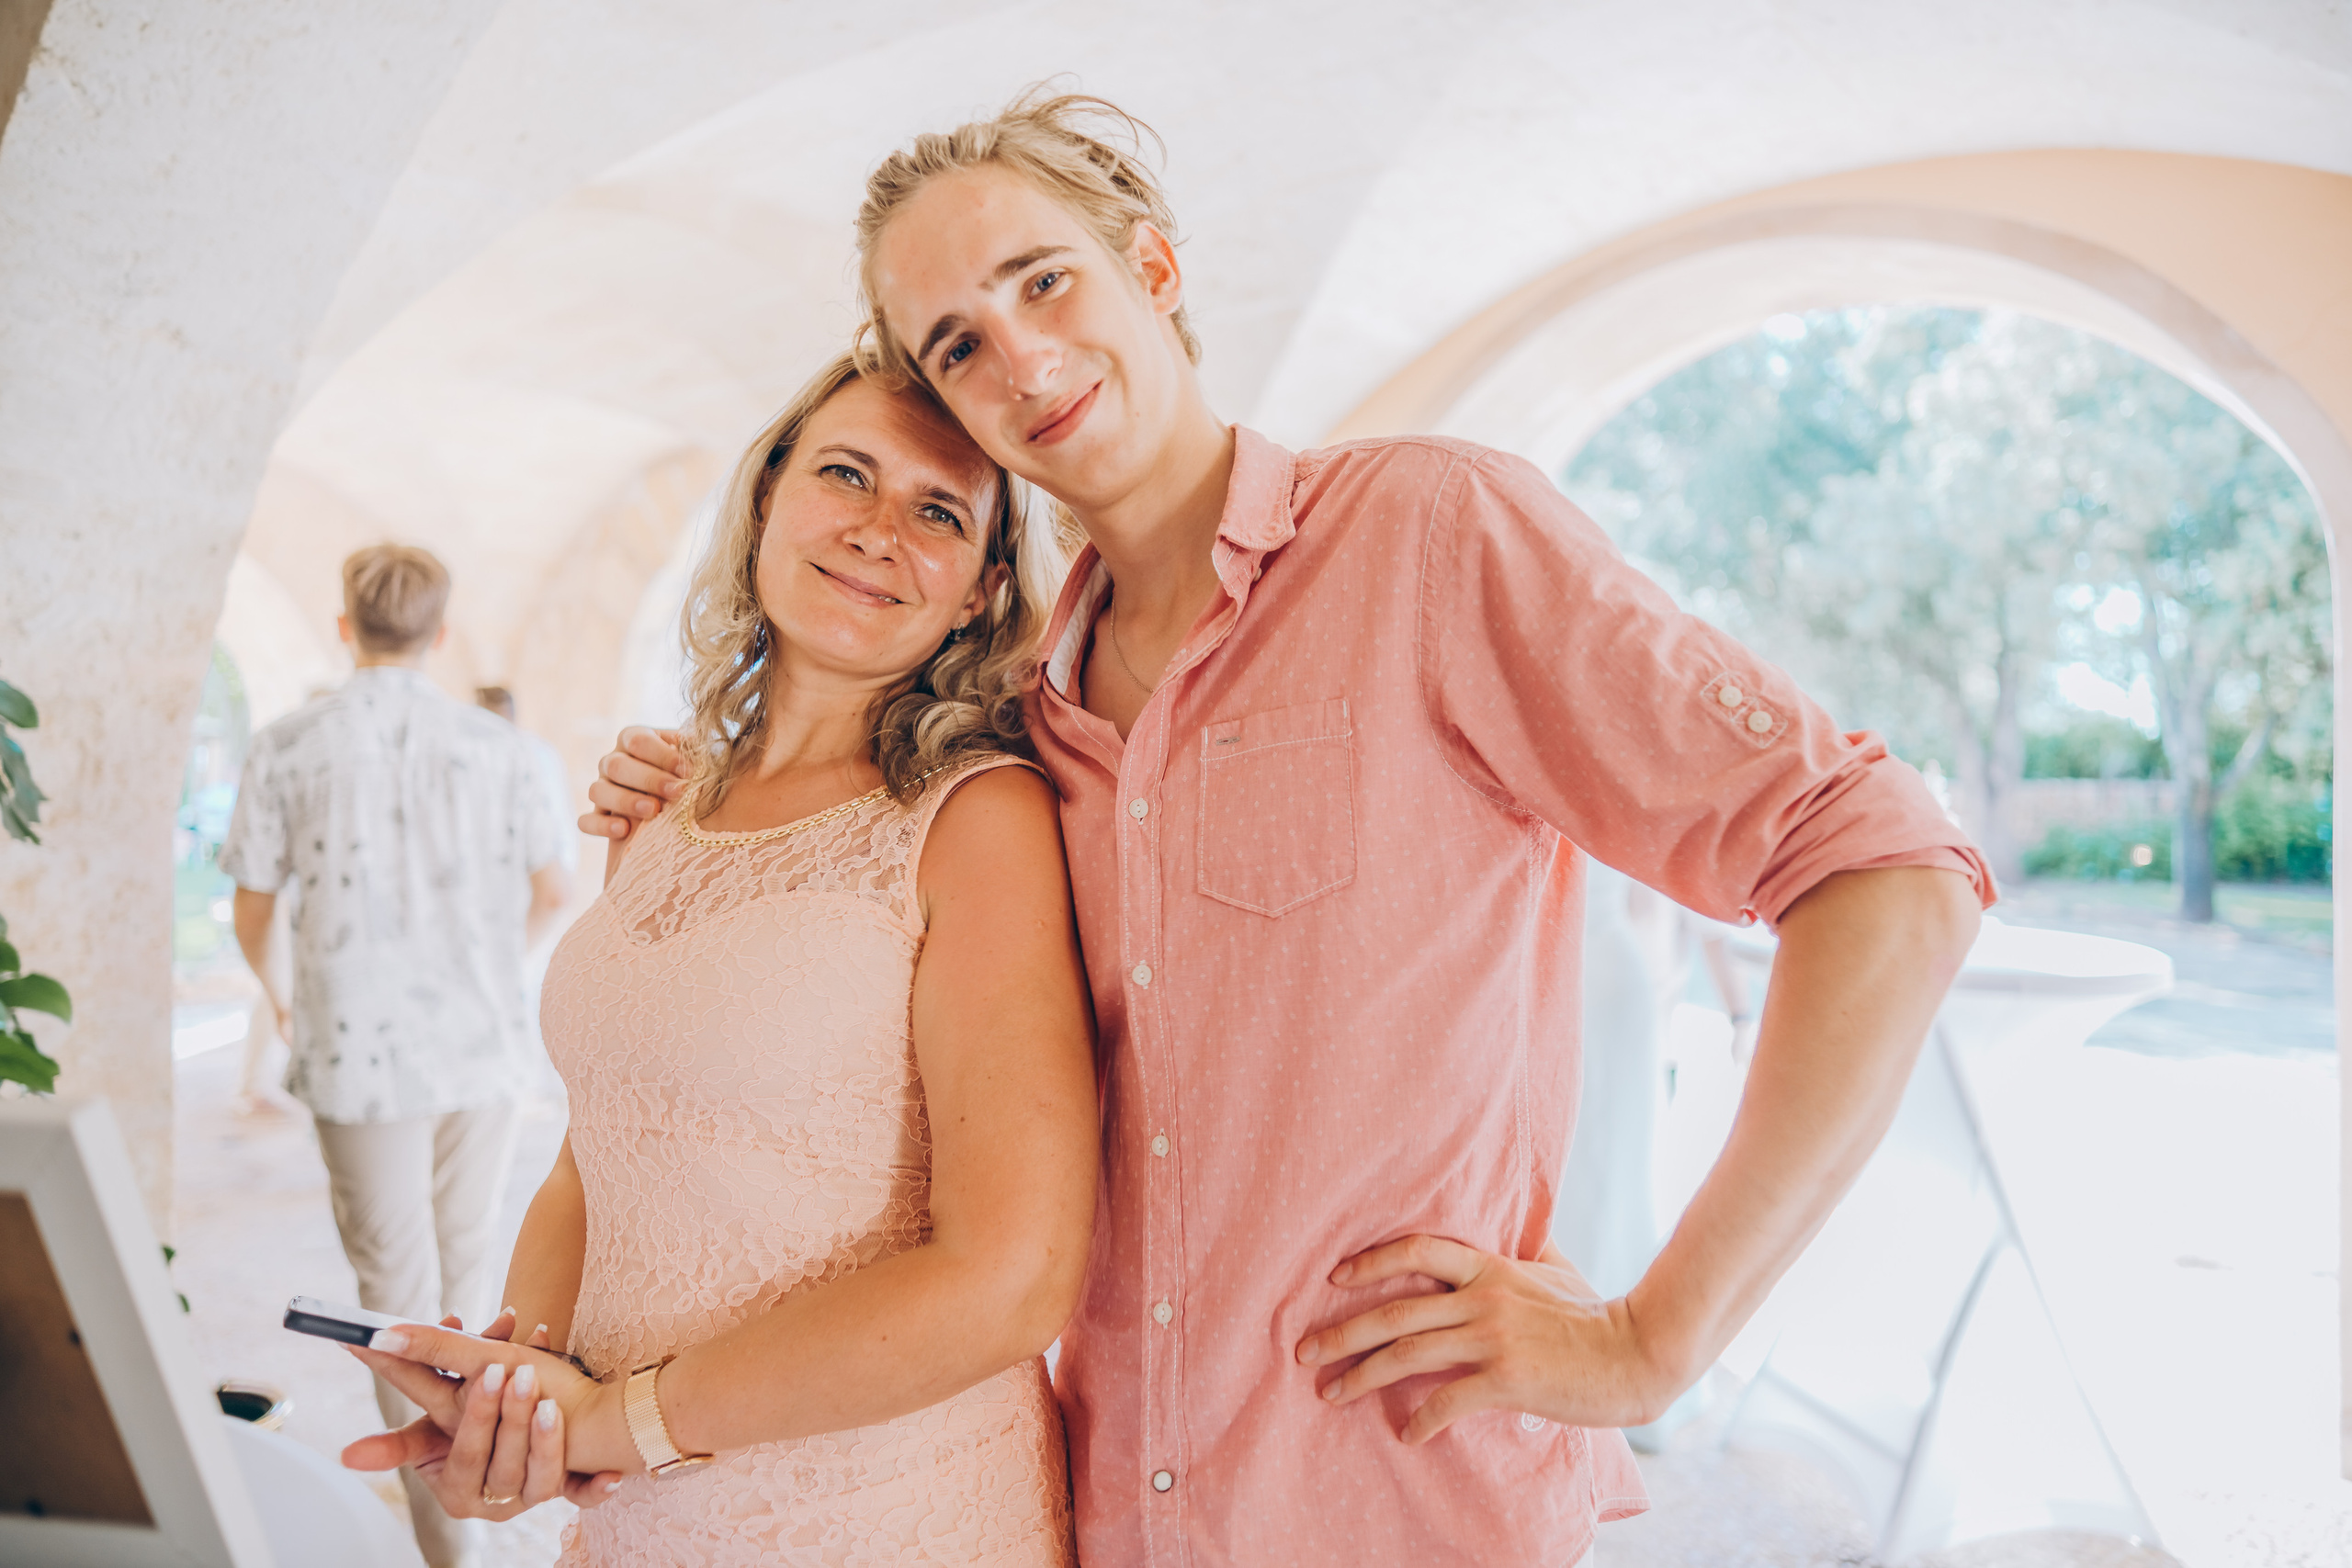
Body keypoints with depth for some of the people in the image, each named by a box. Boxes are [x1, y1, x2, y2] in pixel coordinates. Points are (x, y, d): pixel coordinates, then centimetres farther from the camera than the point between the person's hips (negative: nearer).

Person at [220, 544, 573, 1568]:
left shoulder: (287, 748, -4)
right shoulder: (496, 746, -1)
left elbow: (252, 908, 3)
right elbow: (552, 892, 8)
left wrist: (277, 999, 24)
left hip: (359, 1050, -2)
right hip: (481, 1043, 2)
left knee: (398, 1280, 6)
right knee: (464, 1259, 20)